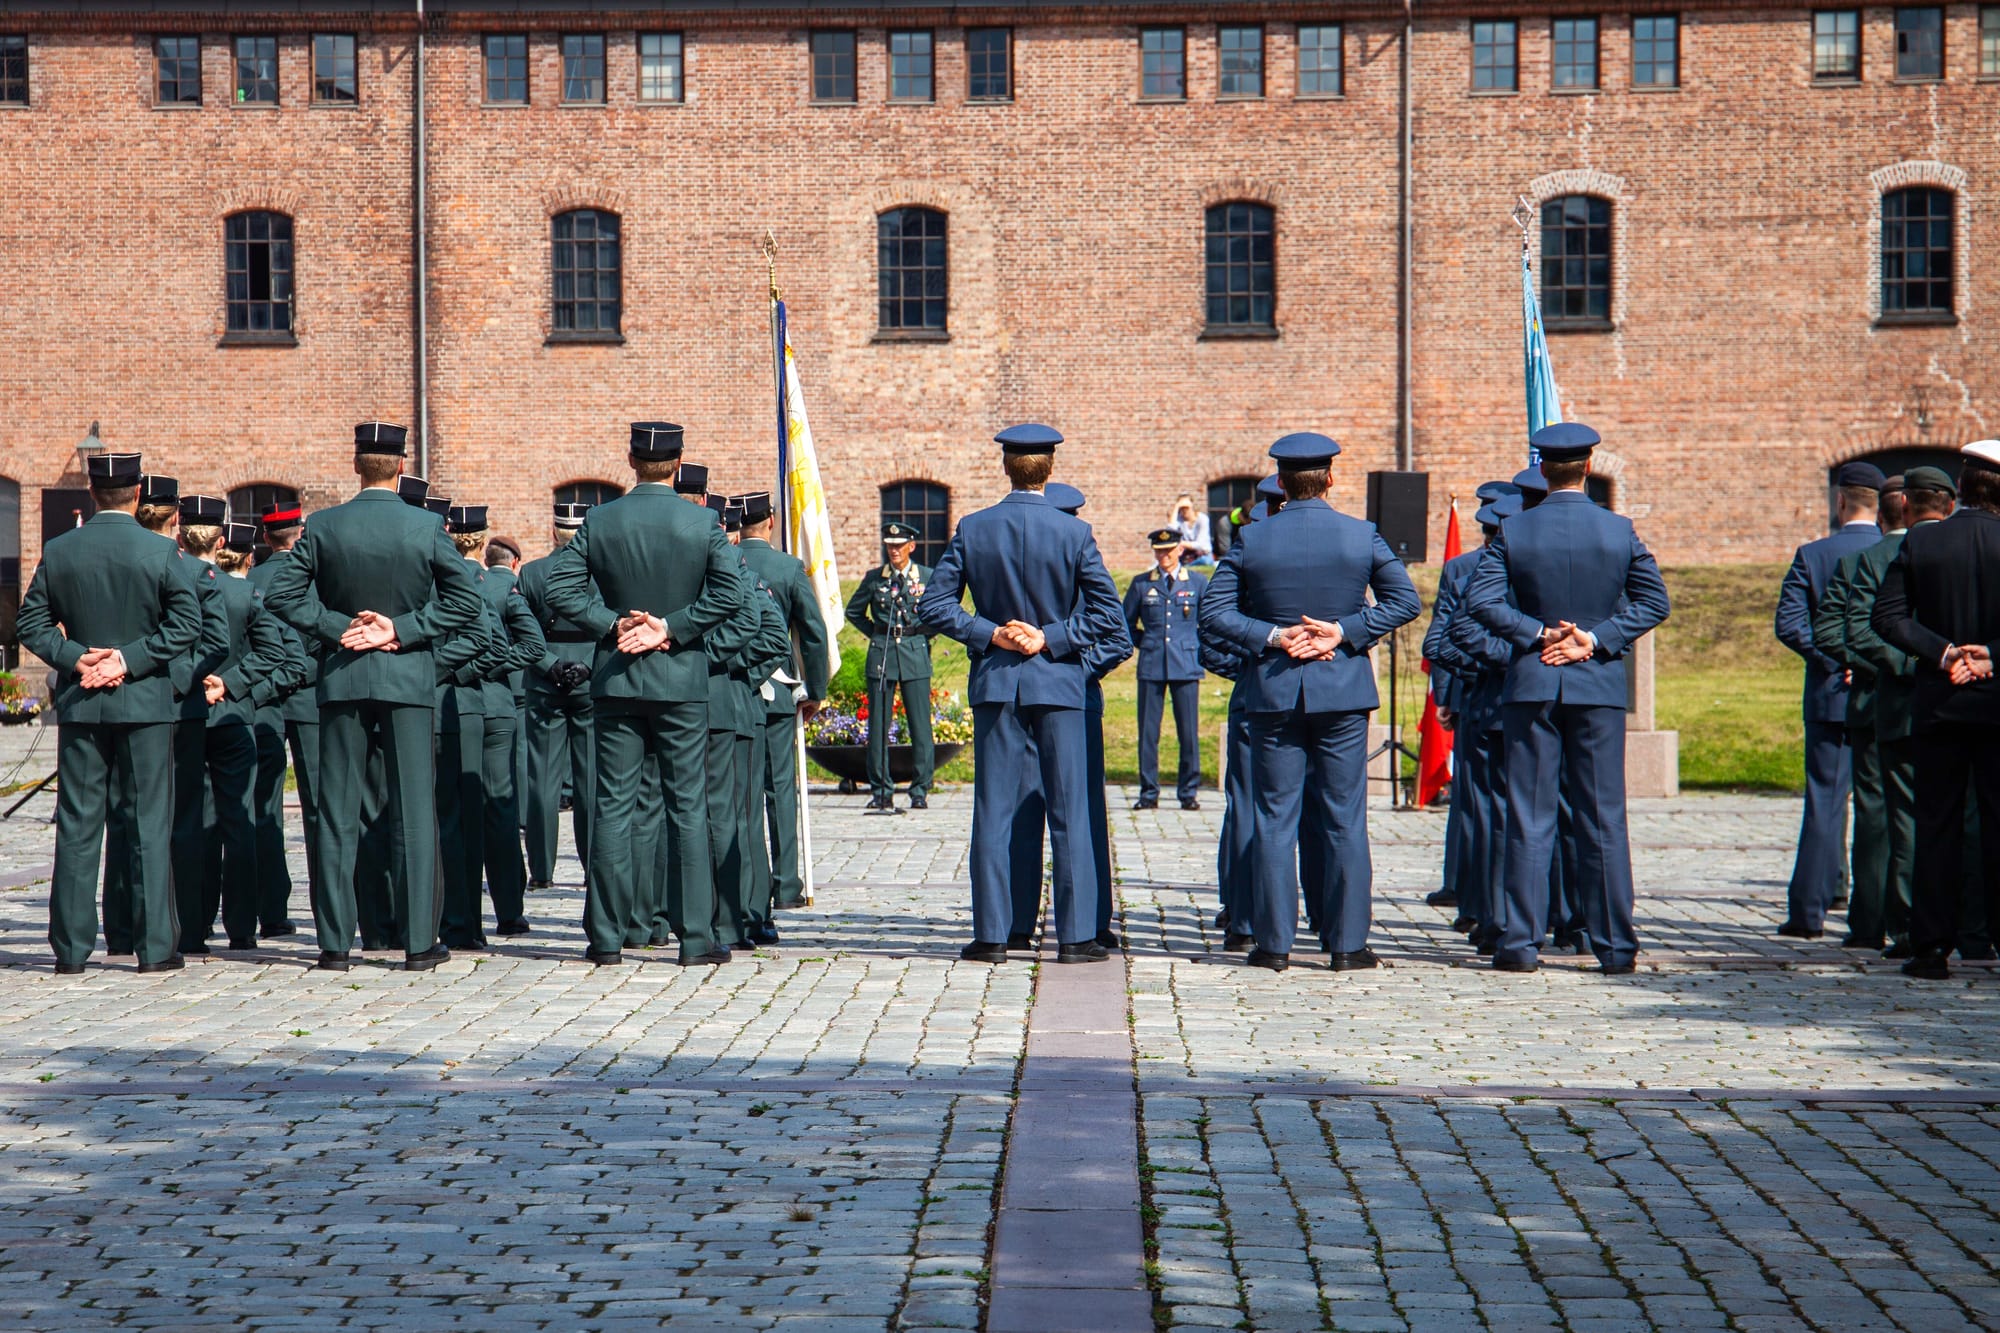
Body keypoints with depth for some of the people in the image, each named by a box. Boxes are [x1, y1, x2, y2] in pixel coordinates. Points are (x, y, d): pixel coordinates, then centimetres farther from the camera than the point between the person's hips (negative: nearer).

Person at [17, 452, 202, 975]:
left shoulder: (58, 551, 2)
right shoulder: (160, 552, -6)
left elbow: (31, 622, 1)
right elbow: (187, 623, -12)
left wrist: (77, 657, -5)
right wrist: (129, 659, -10)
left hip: (80, 703, 2)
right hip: (145, 703, -2)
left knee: (77, 825, 6)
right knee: (149, 823, 2)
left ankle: (70, 947, 7)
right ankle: (156, 945, 1)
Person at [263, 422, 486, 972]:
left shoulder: (324, 526, -2)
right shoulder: (427, 528, -5)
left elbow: (280, 593, -4)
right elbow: (466, 600, -7)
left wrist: (337, 628, -3)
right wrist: (404, 630, -6)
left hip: (342, 679, 1)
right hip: (408, 679, -1)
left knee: (338, 813, 6)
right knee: (413, 811, 2)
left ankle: (335, 942, 6)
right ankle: (419, 941, 1)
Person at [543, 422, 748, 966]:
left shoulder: (599, 521, 0)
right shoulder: (704, 525, -4)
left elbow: (560, 585, -7)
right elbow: (730, 592, -14)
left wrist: (614, 625, -6)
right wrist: (671, 629, -10)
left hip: (616, 679, 1)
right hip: (682, 679, -1)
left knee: (613, 807, 5)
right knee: (687, 806, 2)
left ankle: (607, 936, 5)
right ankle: (696, 937, 1)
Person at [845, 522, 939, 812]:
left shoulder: (927, 577, 4)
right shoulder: (874, 578, 7)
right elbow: (854, 611, 18)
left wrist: (923, 633, 4)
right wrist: (875, 634, 10)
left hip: (915, 656, -1)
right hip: (881, 655, 1)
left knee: (920, 725, -3)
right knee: (878, 725, 0)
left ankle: (920, 791, 3)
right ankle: (881, 791, 7)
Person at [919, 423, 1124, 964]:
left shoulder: (973, 529, 0)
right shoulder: (1074, 533, -5)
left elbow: (934, 605, -2)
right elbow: (1107, 611, -11)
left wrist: (991, 634, -2)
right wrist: (1050, 639, -7)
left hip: (995, 682, 2)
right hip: (1058, 682, -1)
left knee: (993, 814, 5)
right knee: (1070, 814, 2)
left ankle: (991, 934, 4)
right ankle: (1075, 934, 1)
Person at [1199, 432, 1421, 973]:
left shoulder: (1251, 541, -1)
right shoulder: (1362, 536, -1)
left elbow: (1214, 611, -3)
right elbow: (1405, 600, -1)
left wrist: (1272, 636, -6)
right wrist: (1345, 631, -5)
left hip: (1272, 691, 0)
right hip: (1343, 690, 0)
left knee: (1275, 817, 5)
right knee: (1344, 817, 4)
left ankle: (1274, 942, 5)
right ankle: (1346, 942, 3)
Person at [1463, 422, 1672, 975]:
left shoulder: (1514, 530, -1)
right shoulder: (1619, 530, 1)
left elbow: (1480, 600, -10)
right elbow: (1654, 601, -2)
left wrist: (1538, 634, -8)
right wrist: (1596, 639, -6)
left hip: (1532, 683, 0)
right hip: (1600, 685, 0)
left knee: (1529, 819, 2)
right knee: (1604, 819, 4)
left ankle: (1521, 942, 1)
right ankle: (1615, 946, 5)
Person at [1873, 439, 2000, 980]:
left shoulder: (1919, 541, -2)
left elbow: (1887, 615, -7)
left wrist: (1942, 651, -9)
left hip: (1938, 701, 1)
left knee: (1936, 825, 5)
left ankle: (1931, 946, 5)